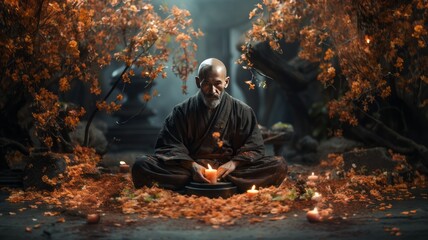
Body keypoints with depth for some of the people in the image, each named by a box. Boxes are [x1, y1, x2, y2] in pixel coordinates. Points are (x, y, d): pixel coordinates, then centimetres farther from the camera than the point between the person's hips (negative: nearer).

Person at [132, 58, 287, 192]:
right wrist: (192, 165, -17)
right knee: (142, 165, -24)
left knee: (279, 165, -22)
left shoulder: (242, 111, 8)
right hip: (190, 168, 0)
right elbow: (168, 147, 1)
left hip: (227, 169, 0)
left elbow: (254, 148, 6)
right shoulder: (182, 111, 7)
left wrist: (233, 163, -14)